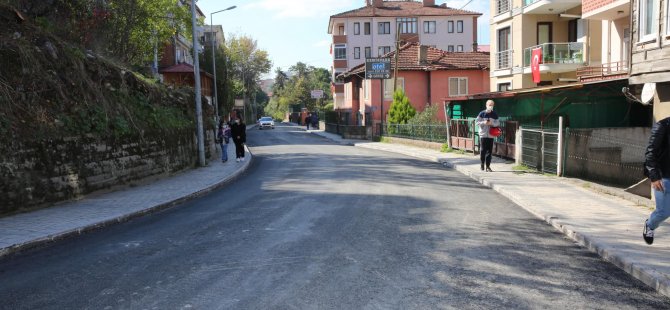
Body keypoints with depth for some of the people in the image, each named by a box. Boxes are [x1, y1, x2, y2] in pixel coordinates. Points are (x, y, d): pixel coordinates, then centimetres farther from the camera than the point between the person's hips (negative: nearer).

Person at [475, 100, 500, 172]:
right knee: (482, 150, -2)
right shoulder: (482, 113, 1)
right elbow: (476, 122, -1)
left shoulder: (494, 115, 9)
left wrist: (492, 123, -10)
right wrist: (483, 122, -17)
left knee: (489, 151, 0)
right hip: (483, 135, -2)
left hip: (491, 135, 2)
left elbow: (498, 123, 9)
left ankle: (488, 166, 4)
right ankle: (482, 164, 17)